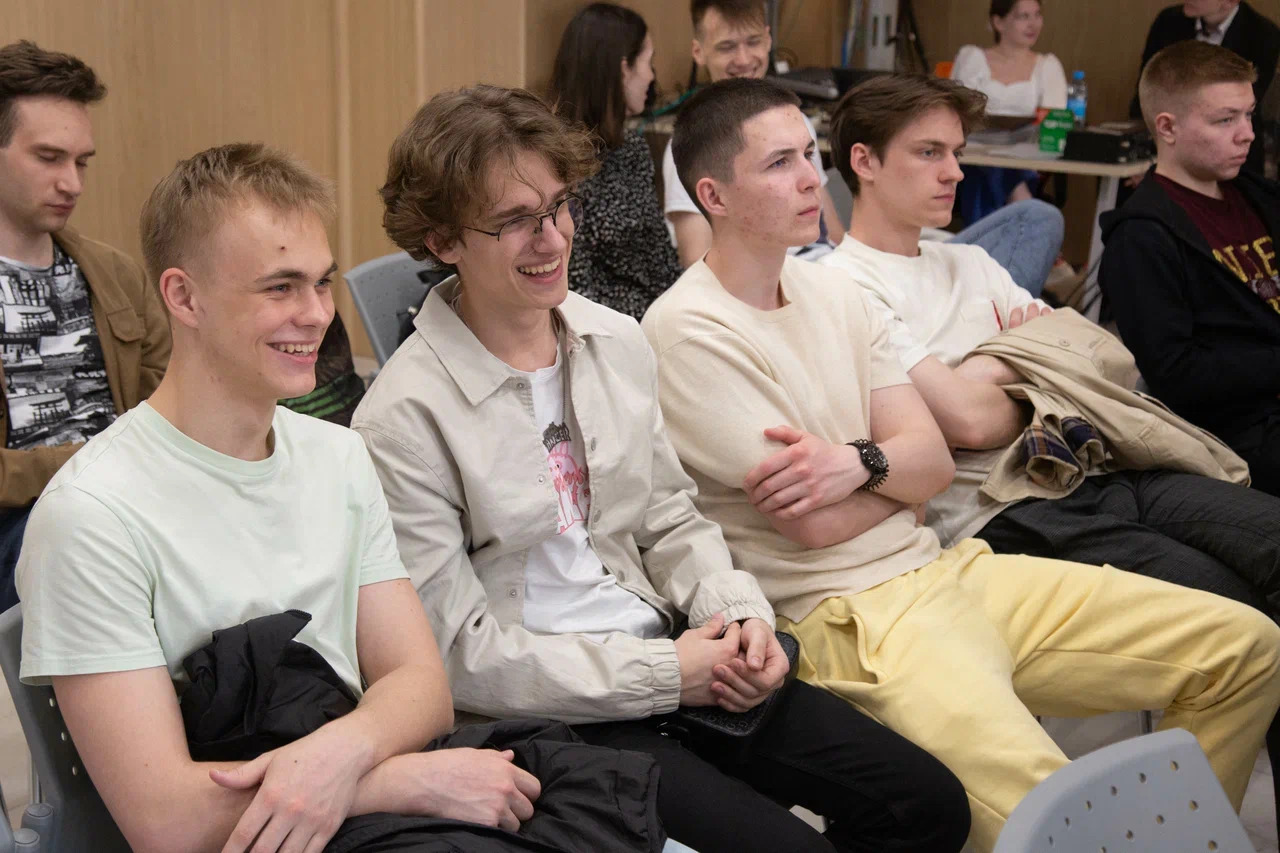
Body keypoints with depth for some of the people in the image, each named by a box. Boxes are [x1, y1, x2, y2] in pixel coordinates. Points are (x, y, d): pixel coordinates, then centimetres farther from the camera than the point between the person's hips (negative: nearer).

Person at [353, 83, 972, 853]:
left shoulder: (620, 343, 6)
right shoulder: (403, 419, -14)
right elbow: (460, 650, -13)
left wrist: (741, 615, -5)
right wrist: (662, 673, -15)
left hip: (671, 653, 7)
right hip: (544, 717, -6)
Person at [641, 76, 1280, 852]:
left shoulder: (832, 289, 13)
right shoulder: (688, 329, -11)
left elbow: (936, 462, 6)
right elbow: (814, 524, -14)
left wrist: (859, 463, -15)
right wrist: (897, 465, 3)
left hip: (943, 568, 8)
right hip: (847, 613, -8)